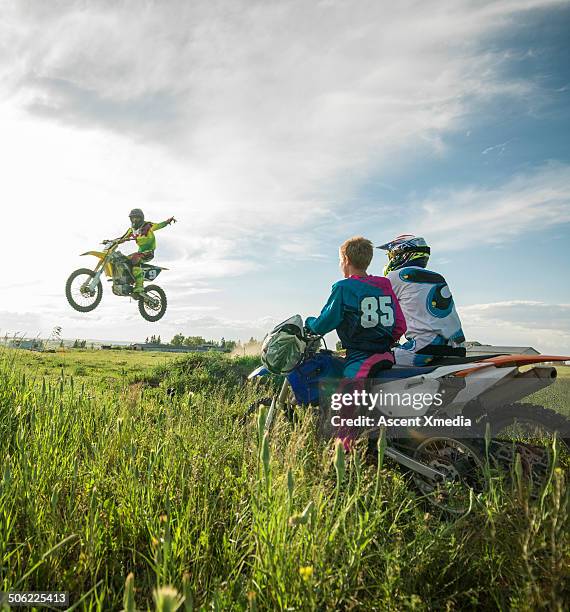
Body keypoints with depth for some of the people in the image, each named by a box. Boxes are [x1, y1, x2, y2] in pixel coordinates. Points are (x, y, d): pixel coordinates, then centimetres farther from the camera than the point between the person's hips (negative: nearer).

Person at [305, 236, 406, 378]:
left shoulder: (343, 288, -6)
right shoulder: (386, 286, 11)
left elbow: (323, 326, -5)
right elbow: (400, 326, 10)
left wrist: (309, 322, 16)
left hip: (359, 363, -7)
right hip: (387, 360, 7)